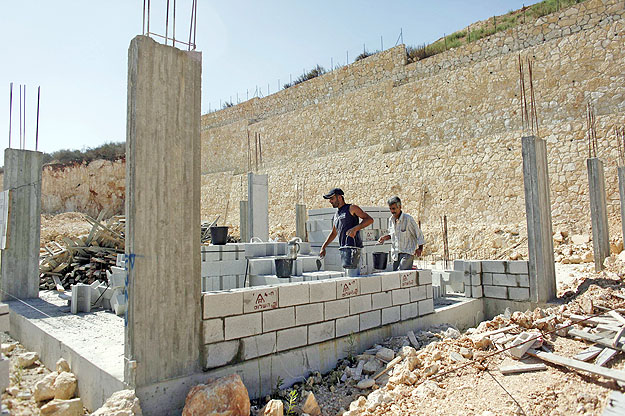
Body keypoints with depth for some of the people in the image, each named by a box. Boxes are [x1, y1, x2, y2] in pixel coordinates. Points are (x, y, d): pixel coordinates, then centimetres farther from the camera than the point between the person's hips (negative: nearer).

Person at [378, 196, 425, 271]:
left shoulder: (408, 219, -14)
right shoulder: (391, 220, 5)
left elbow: (418, 233, -3)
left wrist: (420, 248, -3)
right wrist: (385, 237, 2)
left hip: (407, 252, -6)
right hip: (395, 253, 7)